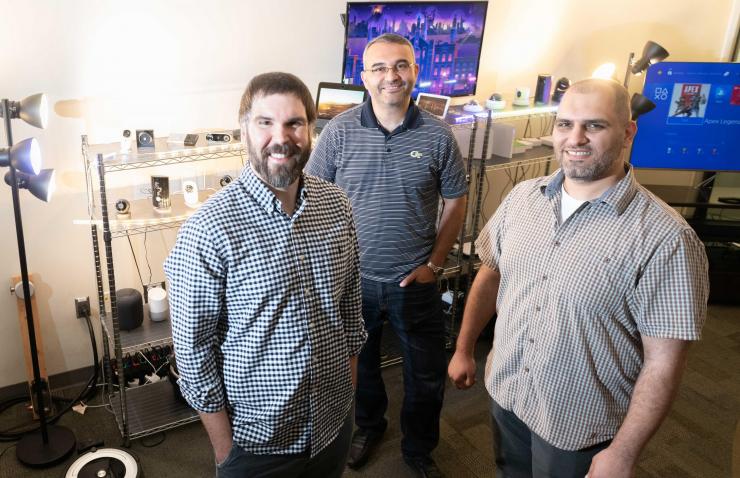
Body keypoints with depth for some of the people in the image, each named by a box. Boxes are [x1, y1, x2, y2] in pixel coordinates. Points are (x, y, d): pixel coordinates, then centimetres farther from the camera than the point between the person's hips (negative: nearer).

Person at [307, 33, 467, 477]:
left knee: (428, 375, 14)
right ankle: (369, 425, 50)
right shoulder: (339, 131, -8)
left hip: (415, 281, 0)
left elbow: (455, 203, 1)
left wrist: (434, 263, -3)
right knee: (361, 363, 21)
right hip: (353, 277, 0)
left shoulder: (438, 135, -7)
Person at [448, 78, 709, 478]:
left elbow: (663, 362, -18)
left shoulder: (665, 238, -21)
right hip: (504, 394, 5)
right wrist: (464, 349, 9)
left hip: (580, 429, -4)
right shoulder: (521, 197, -5)